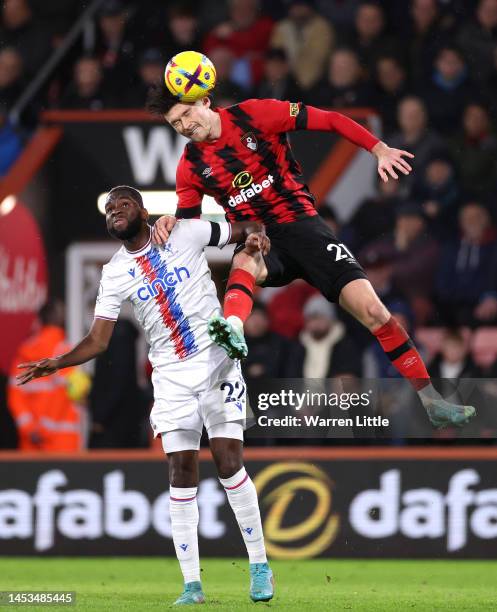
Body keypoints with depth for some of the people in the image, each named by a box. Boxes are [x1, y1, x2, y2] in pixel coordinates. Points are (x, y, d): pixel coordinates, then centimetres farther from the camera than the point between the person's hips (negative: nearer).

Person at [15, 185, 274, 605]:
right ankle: (192, 584, -1)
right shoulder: (115, 274, 3)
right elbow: (98, 340, 0)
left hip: (218, 365, -2)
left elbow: (244, 229, 11)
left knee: (230, 464, -9)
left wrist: (254, 235, -13)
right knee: (182, 473, -3)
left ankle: (260, 566, 2)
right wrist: (57, 363, -16)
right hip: (171, 378, 2)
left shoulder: (185, 235, -1)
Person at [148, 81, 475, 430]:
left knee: (371, 309, -12)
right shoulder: (191, 165, 4)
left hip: (299, 223, -1)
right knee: (244, 263, -38)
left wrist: (380, 150, -17)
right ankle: (233, 330, -68)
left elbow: (330, 121, -7)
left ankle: (429, 399, -3)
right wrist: (170, 223, -10)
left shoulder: (254, 115, -7)